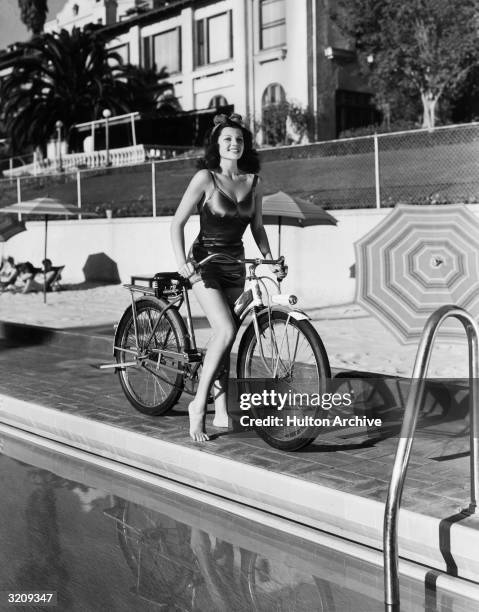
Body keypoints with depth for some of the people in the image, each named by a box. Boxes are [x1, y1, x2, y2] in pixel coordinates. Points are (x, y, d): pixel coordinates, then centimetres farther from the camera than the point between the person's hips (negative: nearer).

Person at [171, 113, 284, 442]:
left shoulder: (253, 182, 5)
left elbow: (257, 227, 13)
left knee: (225, 339, 6)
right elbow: (178, 222, -8)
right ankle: (198, 404, -9)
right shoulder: (205, 178, -9)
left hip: (235, 264, 5)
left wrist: (270, 259, 1)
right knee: (226, 331, -21)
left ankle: (221, 412, 13)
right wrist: (182, 261, -18)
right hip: (206, 261, -5)